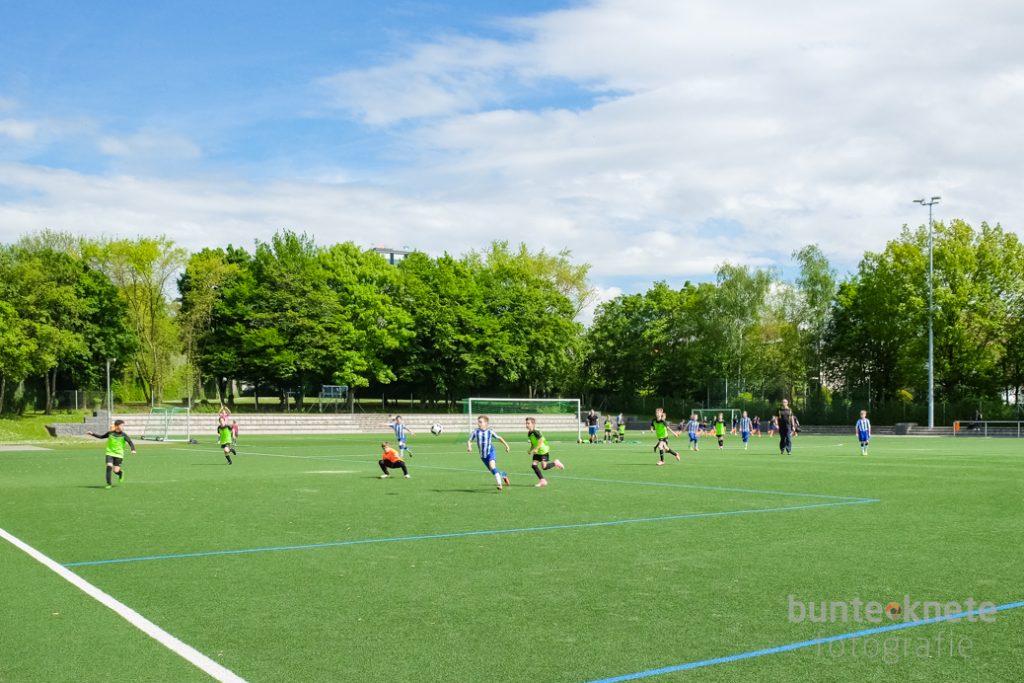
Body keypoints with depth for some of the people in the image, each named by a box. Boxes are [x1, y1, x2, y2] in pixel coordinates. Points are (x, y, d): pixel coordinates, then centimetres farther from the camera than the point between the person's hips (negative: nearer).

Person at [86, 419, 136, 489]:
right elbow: (101, 436, 17)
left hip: (119, 454, -1)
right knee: (109, 466, -17)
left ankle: (121, 473, 32)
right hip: (110, 453, 1)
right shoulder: (110, 433, 1)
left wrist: (133, 450, -30)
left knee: (116, 470, -7)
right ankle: (108, 484, -4)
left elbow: (130, 442, -14)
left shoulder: (123, 435, -6)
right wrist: (92, 434, 11)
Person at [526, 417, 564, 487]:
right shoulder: (529, 434, 5)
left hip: (544, 450, -8)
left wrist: (536, 449, -33)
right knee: (534, 465, -5)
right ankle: (542, 481, 2)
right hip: (537, 452, 8)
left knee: (544, 467, -14)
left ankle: (556, 463, 14)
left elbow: (541, 441, -28)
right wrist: (531, 450, 6)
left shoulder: (536, 432, -22)